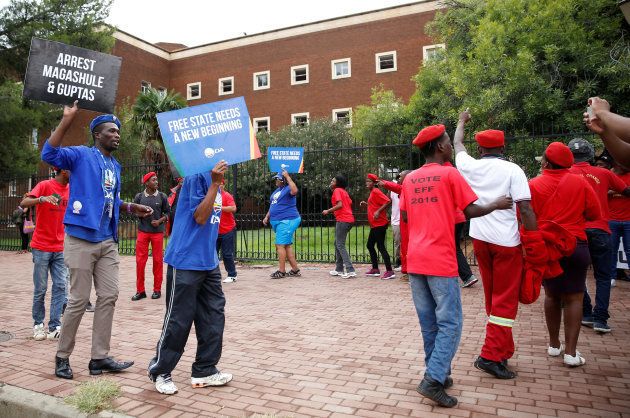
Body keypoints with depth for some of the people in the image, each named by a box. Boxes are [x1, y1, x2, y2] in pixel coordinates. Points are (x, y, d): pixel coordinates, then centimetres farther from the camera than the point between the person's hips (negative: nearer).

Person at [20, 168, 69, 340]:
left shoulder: (70, 189, 6)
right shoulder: (45, 185, -9)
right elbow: (23, 203, -21)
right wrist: (42, 199, -39)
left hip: (60, 248, 4)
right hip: (41, 247, -4)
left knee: (60, 287, -2)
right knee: (40, 289, 4)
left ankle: (54, 327, 3)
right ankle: (38, 324, 20)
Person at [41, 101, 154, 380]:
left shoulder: (115, 165, 17)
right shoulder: (81, 155, -4)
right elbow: (49, 154, -22)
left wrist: (130, 208, 16)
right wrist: (67, 120, -26)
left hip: (108, 242, 7)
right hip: (81, 239, -7)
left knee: (109, 297, 5)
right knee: (79, 300, -1)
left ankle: (100, 357, 14)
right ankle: (62, 357, 18)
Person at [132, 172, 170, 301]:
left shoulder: (162, 196, 2)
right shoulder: (139, 196, 3)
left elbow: (168, 212, 4)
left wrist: (159, 221, -11)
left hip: (158, 232, 0)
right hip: (142, 231, 1)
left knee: (158, 260, 4)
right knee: (140, 261, 1)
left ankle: (157, 289, 14)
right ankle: (140, 290, 11)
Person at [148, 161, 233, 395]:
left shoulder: (214, 178, 13)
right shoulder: (196, 176, -13)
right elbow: (200, 217, -21)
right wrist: (215, 183, -24)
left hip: (208, 262, 8)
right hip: (186, 262, -8)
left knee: (214, 315, 9)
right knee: (178, 319, 2)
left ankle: (205, 371, 21)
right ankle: (159, 371, 22)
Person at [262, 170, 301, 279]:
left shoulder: (288, 189, -10)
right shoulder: (276, 191, 19)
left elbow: (295, 191, -35)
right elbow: (273, 206, 28)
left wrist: (287, 176, -29)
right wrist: (267, 217, 20)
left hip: (287, 221, -10)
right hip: (278, 222, 10)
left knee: (280, 245, -10)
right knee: (287, 245, 11)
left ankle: (281, 271, -3)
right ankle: (295, 270, 17)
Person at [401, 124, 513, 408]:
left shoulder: (410, 178, 11)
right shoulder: (449, 174, -5)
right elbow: (471, 211, -6)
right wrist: (496, 205, 11)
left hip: (415, 259, 6)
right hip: (440, 261, -6)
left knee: (428, 322, 14)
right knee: (450, 323, 2)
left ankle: (438, 374, 24)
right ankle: (433, 380, -3)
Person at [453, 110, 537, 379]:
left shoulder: (471, 167, 4)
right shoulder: (512, 170, -7)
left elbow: (457, 144, 24)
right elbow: (525, 208, -13)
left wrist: (462, 121, 41)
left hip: (479, 238, 5)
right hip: (506, 241, -5)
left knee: (492, 297, 17)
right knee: (505, 300, 3)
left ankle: (503, 349, 29)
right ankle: (491, 355, 1)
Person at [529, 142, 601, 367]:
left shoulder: (533, 185, -7)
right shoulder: (580, 182, -4)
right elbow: (594, 213, 1)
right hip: (575, 245, -1)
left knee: (552, 294, 15)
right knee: (574, 297, 5)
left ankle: (554, 344, 23)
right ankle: (570, 351, 2)